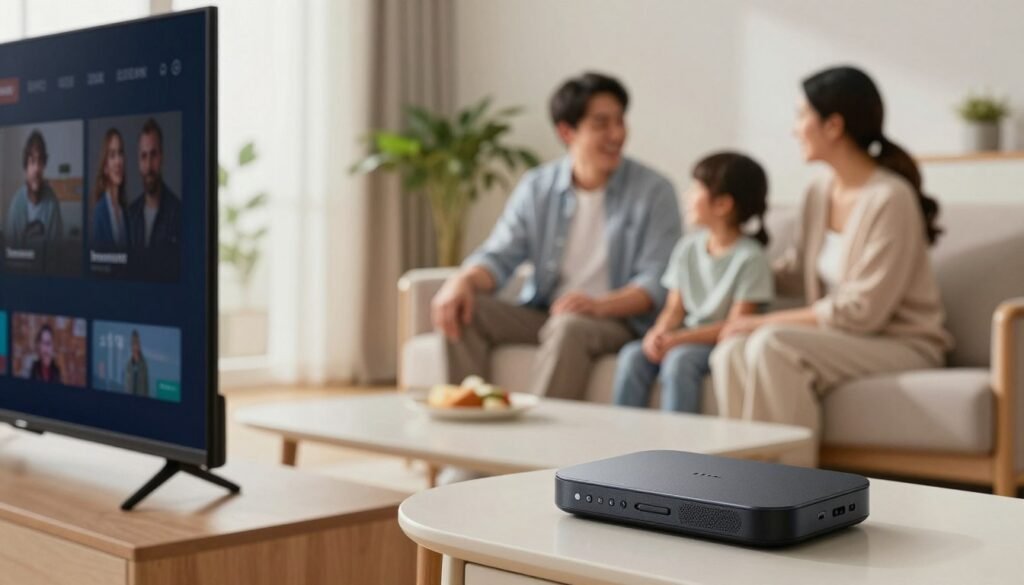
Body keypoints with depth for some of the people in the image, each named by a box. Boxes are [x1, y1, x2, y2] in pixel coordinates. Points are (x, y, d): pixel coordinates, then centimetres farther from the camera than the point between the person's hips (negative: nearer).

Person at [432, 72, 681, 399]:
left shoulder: (654, 192, -4)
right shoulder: (537, 188, 8)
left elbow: (656, 284, -11)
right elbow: (499, 256, 3)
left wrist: (600, 305, -30)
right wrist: (464, 280, -21)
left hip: (617, 321, -4)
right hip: (541, 313, 4)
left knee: (569, 327, -36)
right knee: (464, 310, -18)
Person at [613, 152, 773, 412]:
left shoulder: (750, 257, -11)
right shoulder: (688, 247, 9)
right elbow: (675, 308, 8)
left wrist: (679, 339, -23)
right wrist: (659, 333, -15)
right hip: (687, 337, 6)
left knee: (679, 359, -34)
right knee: (632, 355, -20)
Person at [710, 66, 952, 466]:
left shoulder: (890, 199, -17)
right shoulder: (820, 195, 5)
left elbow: (860, 311, -20)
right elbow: (796, 273, 19)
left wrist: (768, 322, -16)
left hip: (902, 346, -7)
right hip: (840, 339, 7)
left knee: (772, 344, -31)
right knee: (731, 352, -20)